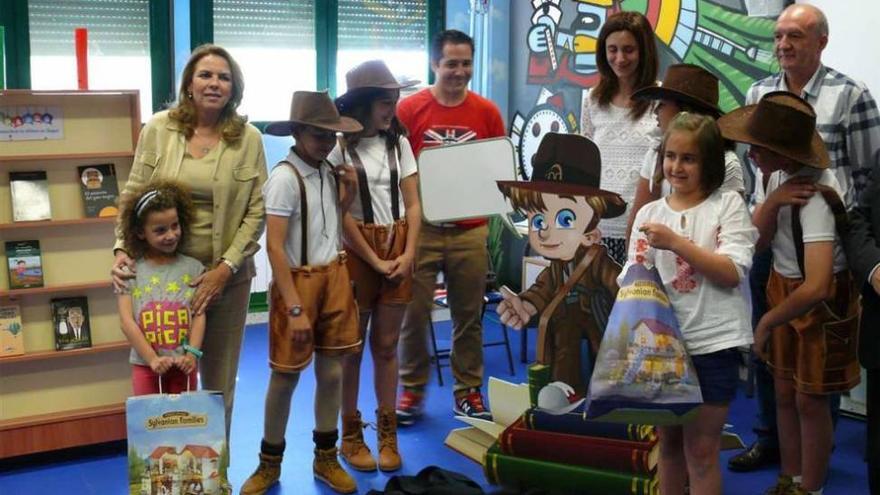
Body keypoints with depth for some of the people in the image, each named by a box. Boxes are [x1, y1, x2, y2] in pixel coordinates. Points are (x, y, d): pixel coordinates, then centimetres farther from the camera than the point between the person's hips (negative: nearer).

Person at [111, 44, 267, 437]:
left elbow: (256, 212, -4)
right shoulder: (158, 129, 0)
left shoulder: (249, 139, -2)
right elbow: (133, 196, 3)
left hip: (227, 275, 0)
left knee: (219, 380, 11)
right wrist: (123, 249, -12)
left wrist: (225, 268, -12)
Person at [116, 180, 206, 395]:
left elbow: (199, 315, -3)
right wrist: (152, 359, -15)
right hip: (145, 364, -1)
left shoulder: (192, 268, 0)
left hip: (184, 364, 1)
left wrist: (192, 353, -15)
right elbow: (127, 321, -8)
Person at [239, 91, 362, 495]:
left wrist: (349, 189, 2)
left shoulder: (328, 170, 5)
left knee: (332, 372, 11)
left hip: (335, 276, 6)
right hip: (299, 279, -6)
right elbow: (275, 247, -20)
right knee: (285, 376, 5)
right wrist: (294, 309, -23)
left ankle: (326, 458, 26)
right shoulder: (284, 177, -16)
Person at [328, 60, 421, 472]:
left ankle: (388, 433, 17)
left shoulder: (399, 143, 8)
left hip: (398, 253, 4)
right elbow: (342, 213, -10)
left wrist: (408, 253, -6)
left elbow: (413, 205, 7)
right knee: (351, 347, 5)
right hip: (356, 253, -4)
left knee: (386, 346, 8)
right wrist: (375, 261, -10)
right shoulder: (339, 147, -8)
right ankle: (351, 434, 15)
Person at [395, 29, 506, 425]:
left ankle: (468, 391, 21)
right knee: (414, 312, 3)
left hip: (470, 230, 2)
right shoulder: (409, 109, -2)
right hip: (420, 227, -2)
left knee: (469, 314, 8)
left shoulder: (486, 111, 4)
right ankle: (412, 389, 19)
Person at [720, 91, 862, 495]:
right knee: (784, 393, 16)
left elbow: (816, 286, -38)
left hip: (822, 299, -7)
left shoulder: (816, 196, -30)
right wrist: (770, 204, -25)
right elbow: (757, 244, -5)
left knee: (809, 400, 5)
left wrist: (767, 322, -23)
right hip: (782, 287, 7)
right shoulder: (774, 174, -7)